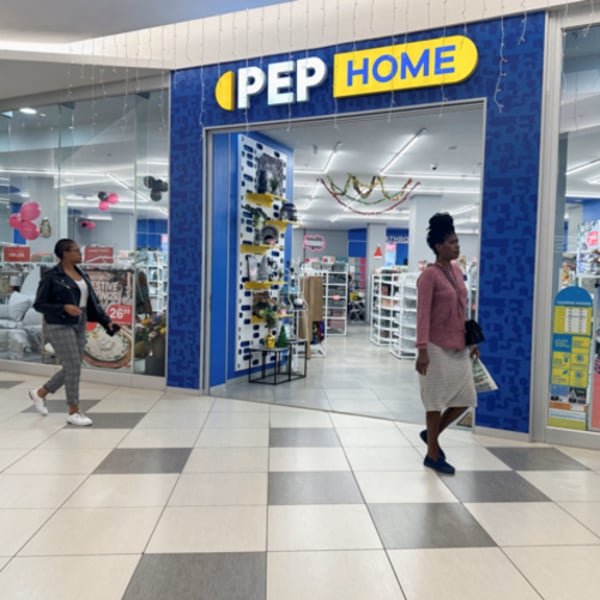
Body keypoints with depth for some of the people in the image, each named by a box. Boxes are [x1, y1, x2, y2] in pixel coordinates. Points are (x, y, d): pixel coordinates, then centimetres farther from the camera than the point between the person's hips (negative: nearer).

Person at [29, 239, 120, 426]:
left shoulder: (81, 275, 10)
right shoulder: (52, 276, -11)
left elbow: (93, 302, 10)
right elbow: (38, 304, -10)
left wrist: (106, 321, 1)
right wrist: (64, 308, -24)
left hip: (79, 327, 8)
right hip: (59, 327, -8)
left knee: (71, 369, 12)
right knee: (73, 368, -6)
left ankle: (40, 393, 34)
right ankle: (73, 413, 7)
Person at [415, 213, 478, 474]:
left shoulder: (457, 271, 10)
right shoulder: (429, 275, -14)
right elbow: (423, 315, -17)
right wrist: (422, 350, -22)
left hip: (459, 347, 8)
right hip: (437, 348, -8)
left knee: (465, 398, 12)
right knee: (437, 400, 4)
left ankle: (431, 433, 32)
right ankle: (433, 455, 20)